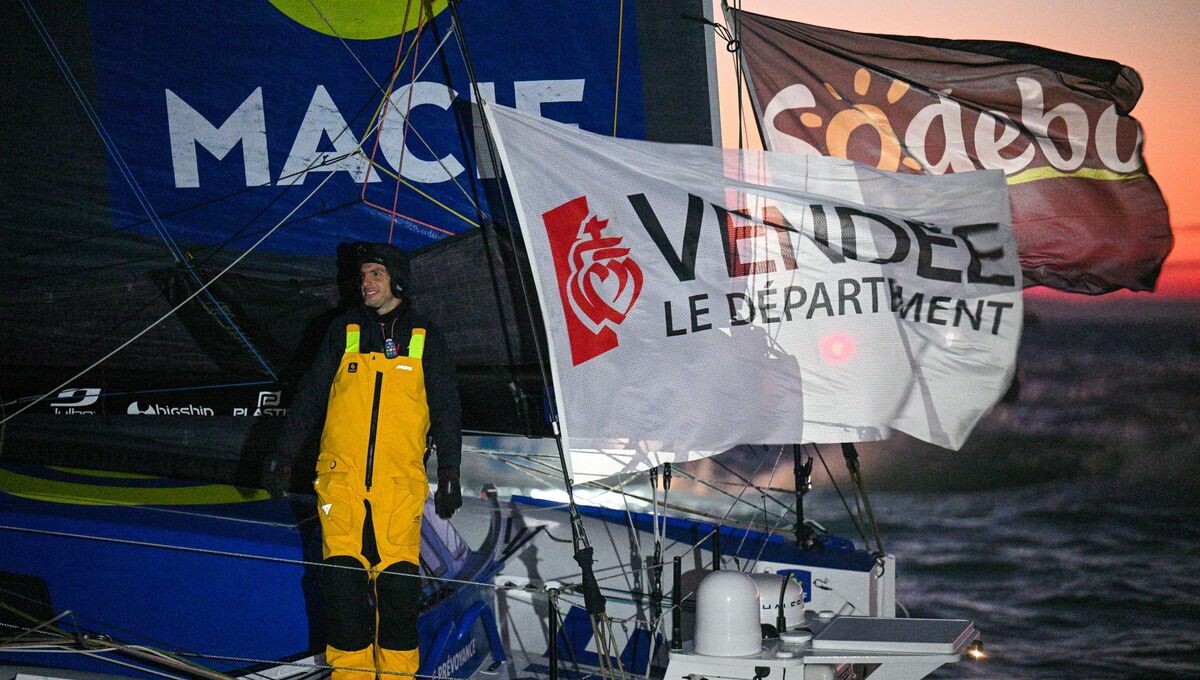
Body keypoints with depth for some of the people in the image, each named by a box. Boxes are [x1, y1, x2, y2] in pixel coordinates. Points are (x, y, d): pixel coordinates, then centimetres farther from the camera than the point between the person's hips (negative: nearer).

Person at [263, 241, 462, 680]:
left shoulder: (426, 341, 11)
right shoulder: (343, 332, 13)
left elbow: (446, 413, 13)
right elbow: (309, 397, 14)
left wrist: (449, 476, 7)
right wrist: (285, 455, 8)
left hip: (400, 482, -1)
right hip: (341, 477, 1)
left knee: (398, 576, -8)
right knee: (342, 575, -6)